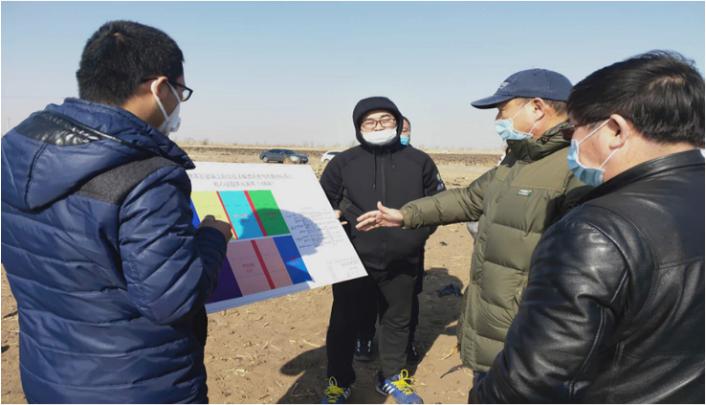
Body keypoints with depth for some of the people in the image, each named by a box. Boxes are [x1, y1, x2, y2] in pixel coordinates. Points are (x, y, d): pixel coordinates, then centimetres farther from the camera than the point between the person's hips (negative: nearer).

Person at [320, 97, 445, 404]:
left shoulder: (419, 162, 1)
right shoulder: (343, 163, -2)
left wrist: (417, 233, -1)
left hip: (402, 262, 2)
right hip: (353, 261, -1)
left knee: (398, 320, 17)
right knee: (343, 322, 10)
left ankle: (392, 377, 40)